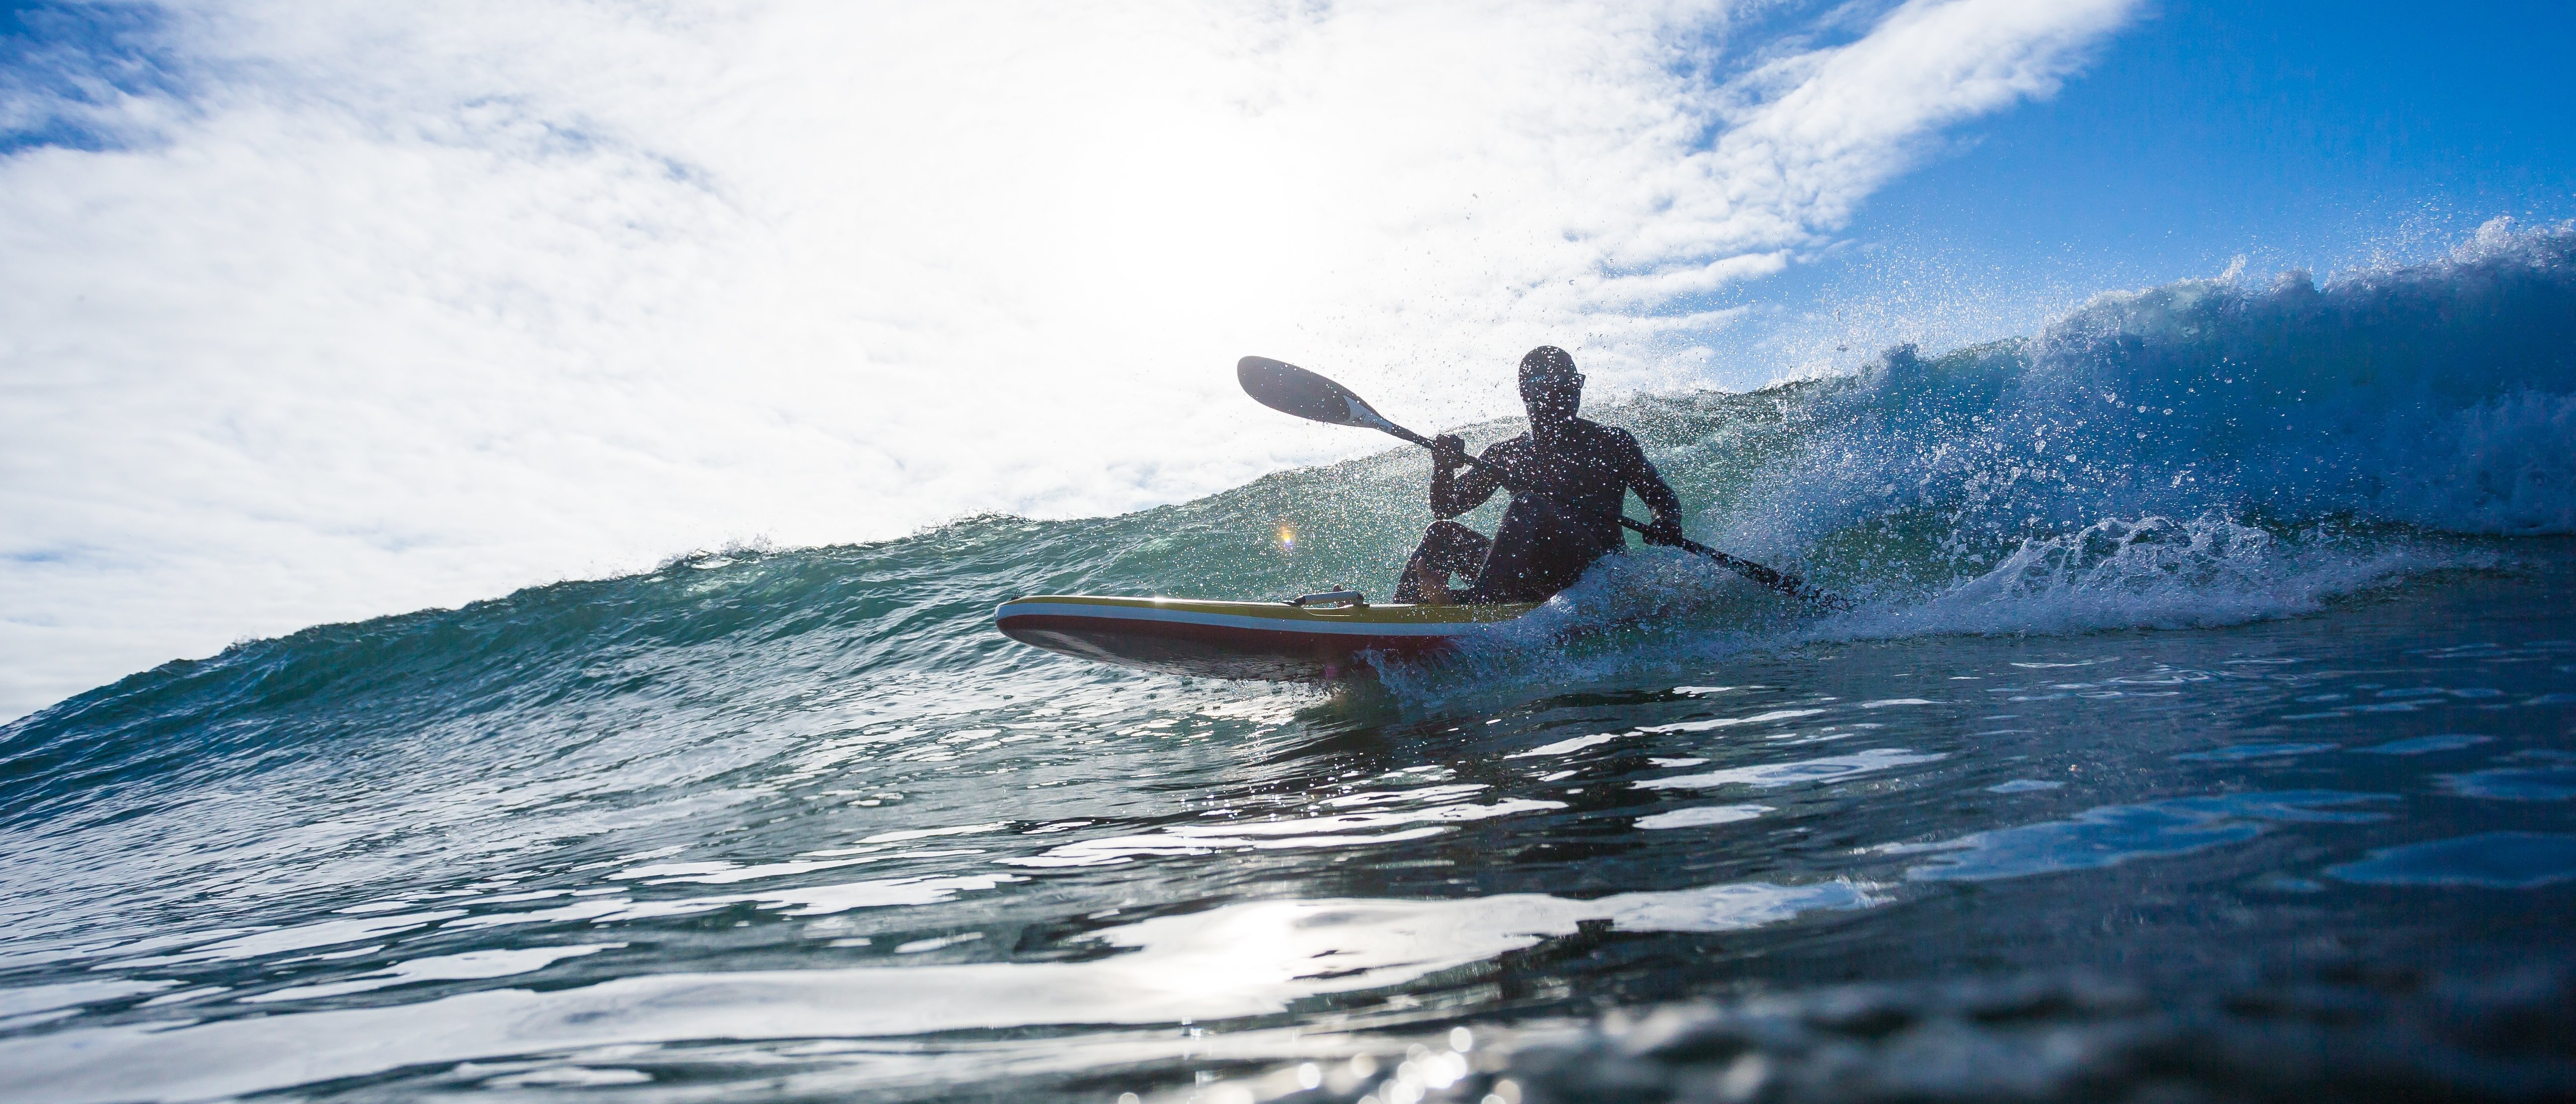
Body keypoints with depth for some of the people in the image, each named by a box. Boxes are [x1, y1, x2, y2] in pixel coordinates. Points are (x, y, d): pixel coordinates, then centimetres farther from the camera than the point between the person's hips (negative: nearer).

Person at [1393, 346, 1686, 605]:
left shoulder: (1613, 443, 11)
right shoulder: (1506, 455, 19)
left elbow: (1665, 501, 12)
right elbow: (1444, 509, 15)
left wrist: (1667, 524, -12)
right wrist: (1444, 466, -7)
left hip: (1599, 570, -4)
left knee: (1527, 504, -29)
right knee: (1441, 535, -8)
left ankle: (1476, 601, -51)